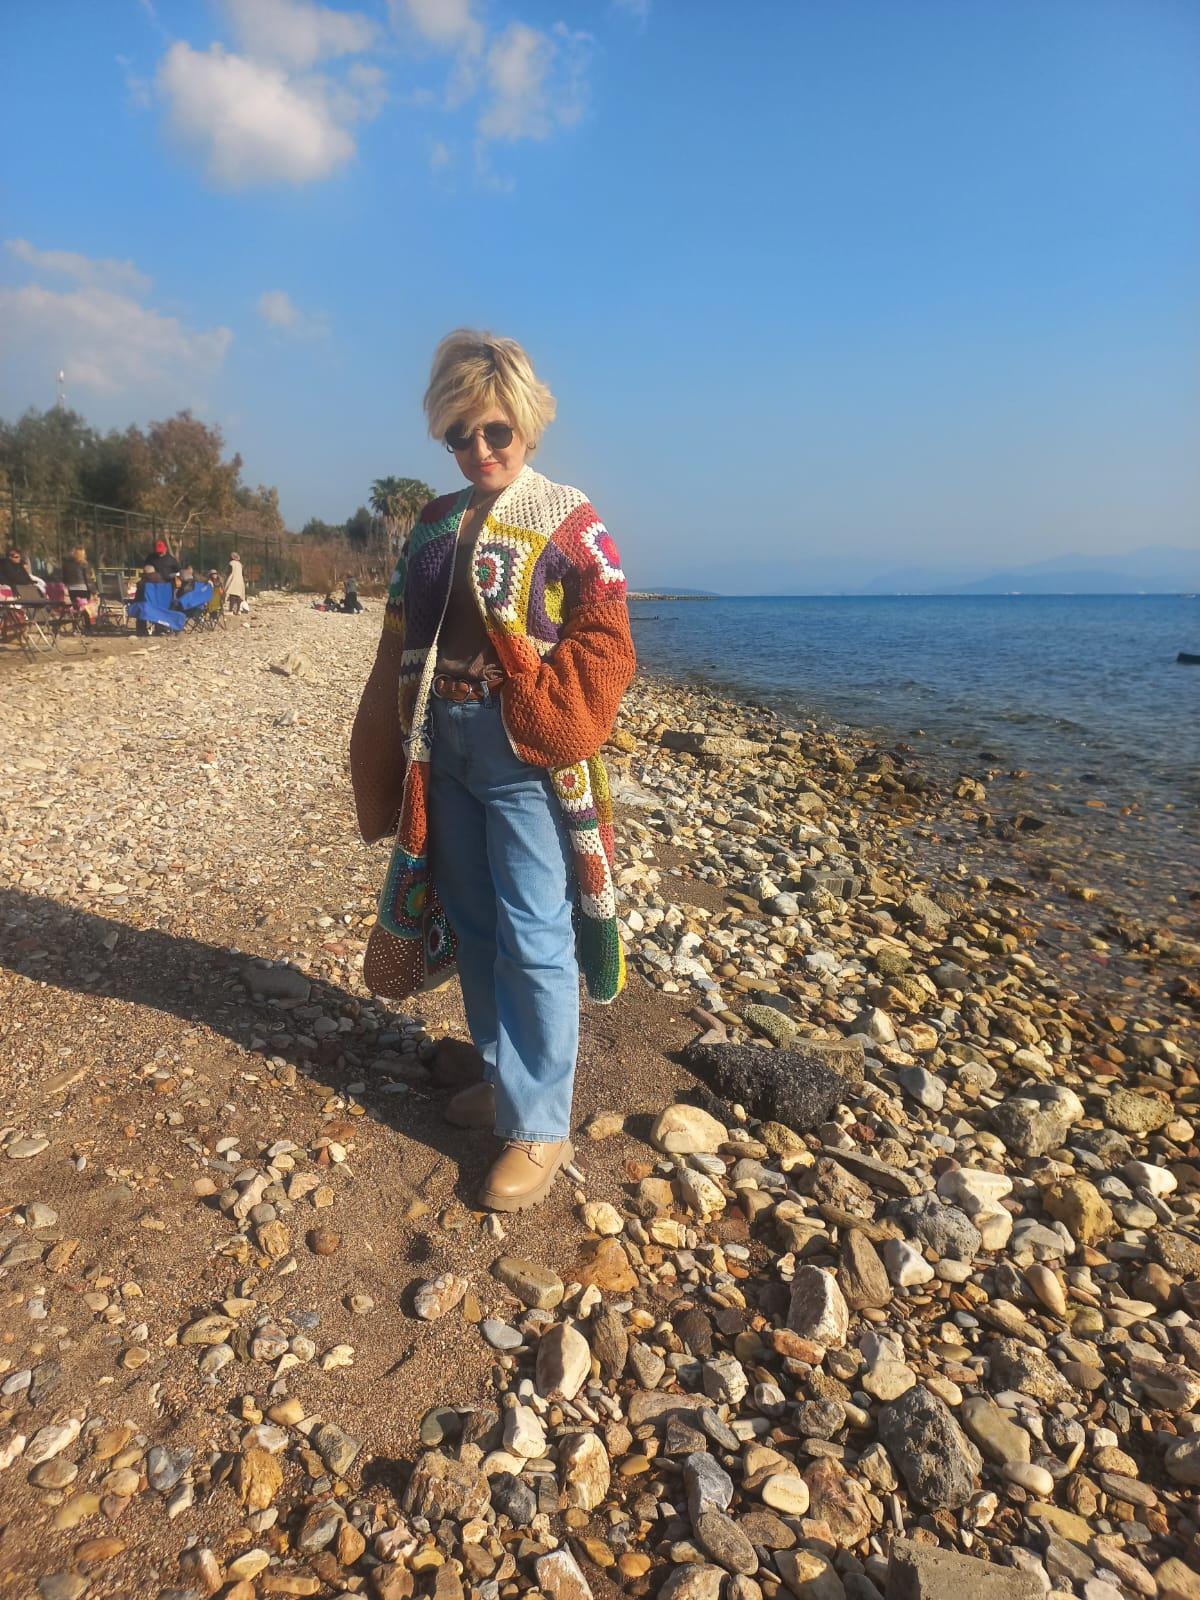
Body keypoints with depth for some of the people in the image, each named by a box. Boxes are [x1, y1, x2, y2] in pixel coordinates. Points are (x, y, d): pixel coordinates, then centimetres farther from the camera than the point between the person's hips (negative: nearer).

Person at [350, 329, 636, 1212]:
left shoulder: (570, 522, -3)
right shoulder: (434, 522, 14)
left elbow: (605, 646, -8)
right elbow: (400, 647, 15)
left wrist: (543, 720, -18)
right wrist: (393, 757, 9)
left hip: (527, 757, -6)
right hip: (445, 749, 6)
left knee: (533, 939, -4)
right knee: (472, 923, 14)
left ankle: (539, 1129, 8)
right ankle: (503, 1076, 33)